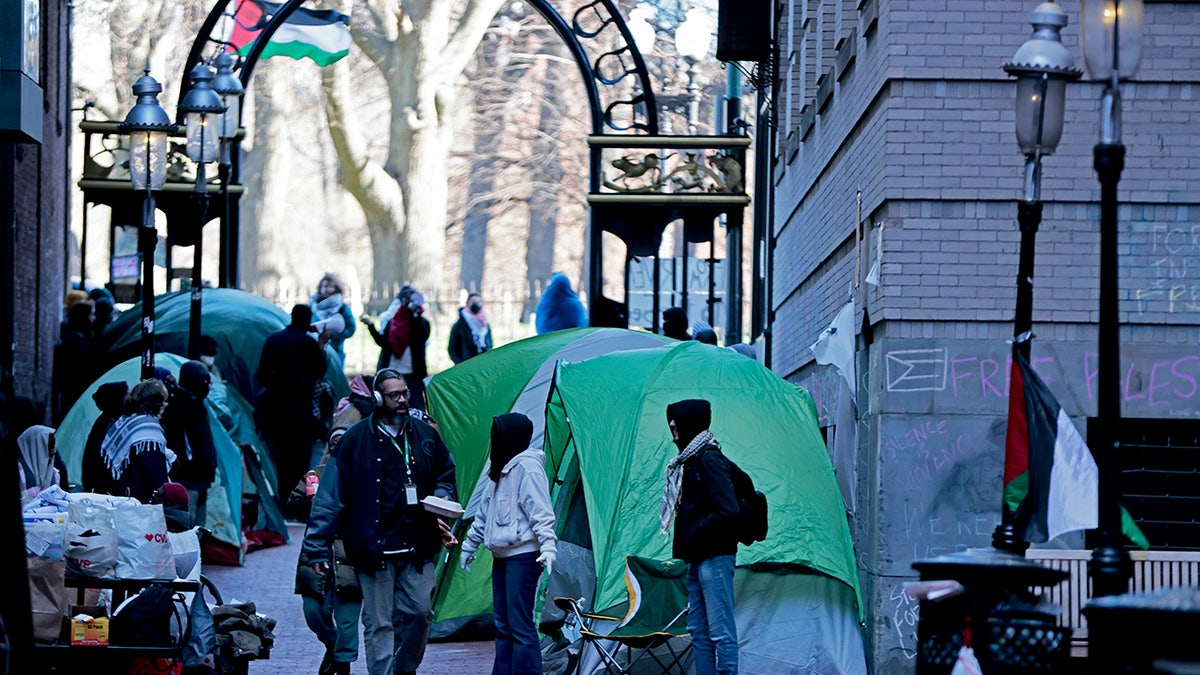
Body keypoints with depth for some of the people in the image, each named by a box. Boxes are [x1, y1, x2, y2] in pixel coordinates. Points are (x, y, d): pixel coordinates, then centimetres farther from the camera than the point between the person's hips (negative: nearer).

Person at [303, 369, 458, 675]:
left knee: (420, 612, 2)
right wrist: (318, 546, -5)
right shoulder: (356, 439, -1)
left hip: (417, 547, 3)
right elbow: (330, 496, -1)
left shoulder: (424, 434, 10)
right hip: (374, 548, -3)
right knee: (378, 624, -1)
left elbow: (446, 475, 25)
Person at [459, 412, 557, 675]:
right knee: (503, 626, 10)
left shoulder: (527, 466, -11)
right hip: (502, 555, 10)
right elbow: (485, 514, 27)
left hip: (523, 555, -10)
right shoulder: (501, 469, 18)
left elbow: (540, 512, -19)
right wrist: (469, 545, 31)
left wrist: (548, 545, -29)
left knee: (520, 624, -12)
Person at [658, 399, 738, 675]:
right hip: (697, 559, 11)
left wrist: (694, 535, -14)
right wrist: (682, 543, 12)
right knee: (698, 631, 11)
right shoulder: (689, 460, 17)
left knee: (721, 631, -10)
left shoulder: (709, 460, -13)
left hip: (714, 558, -11)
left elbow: (727, 512, -20)